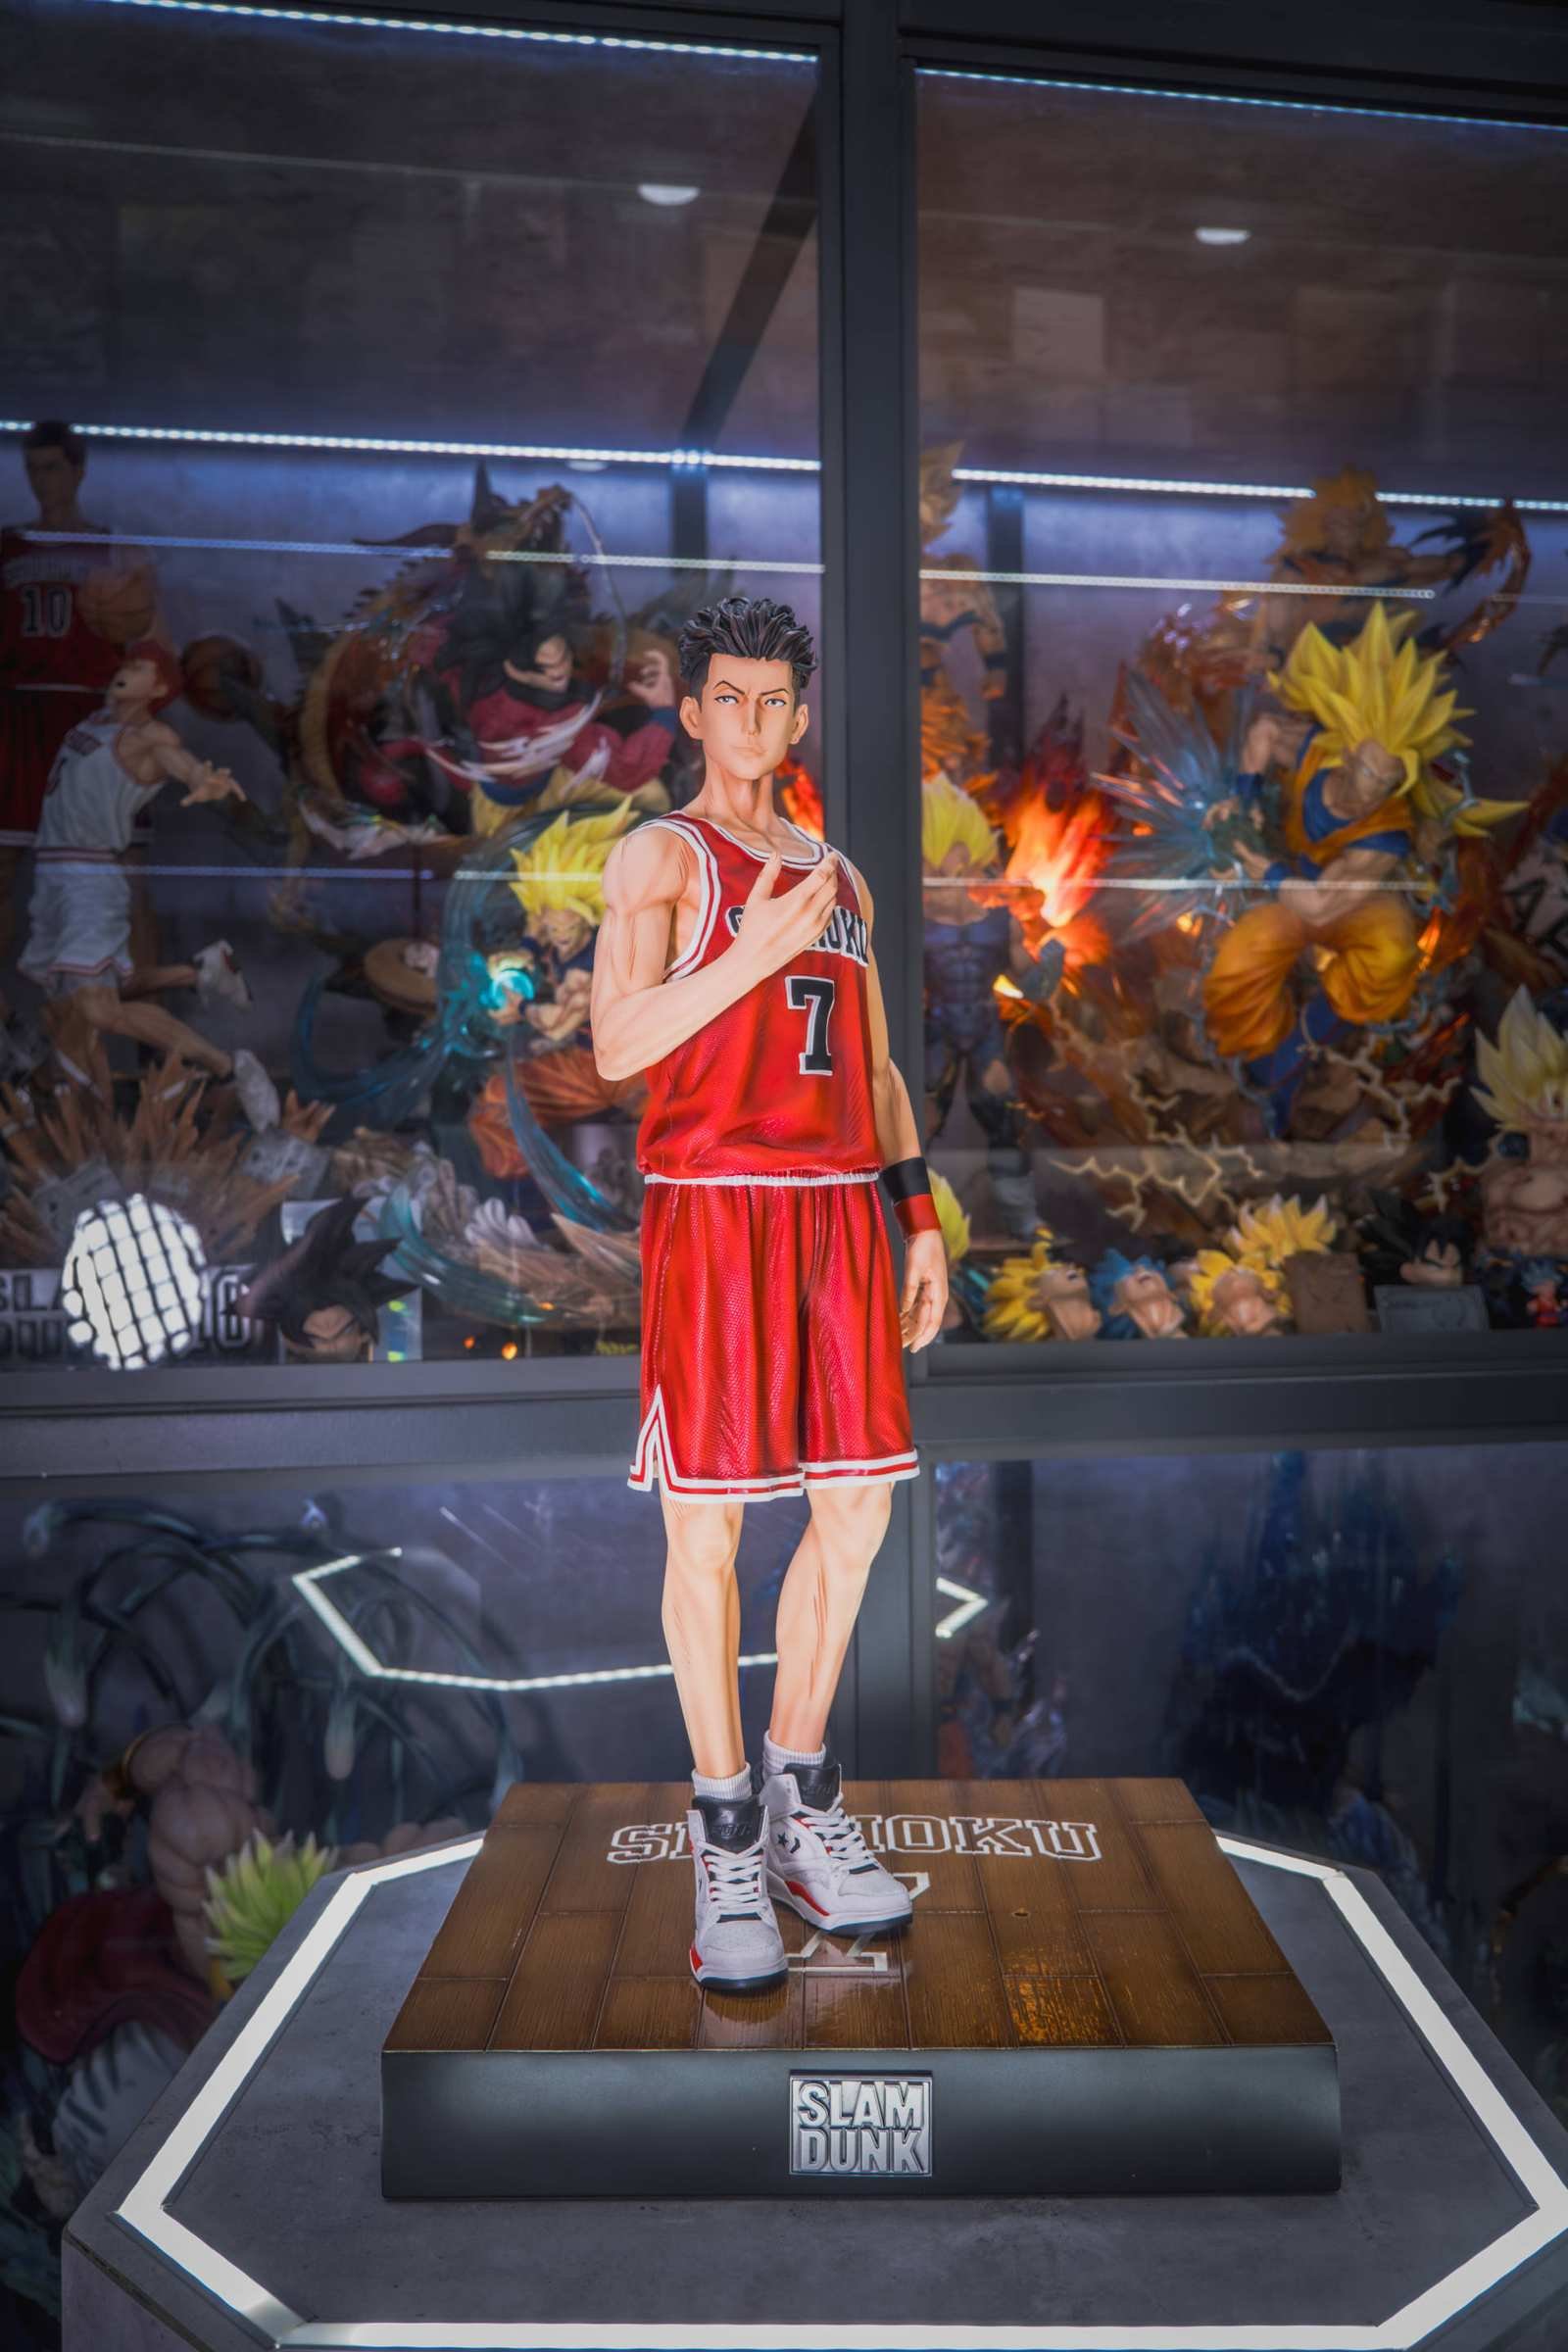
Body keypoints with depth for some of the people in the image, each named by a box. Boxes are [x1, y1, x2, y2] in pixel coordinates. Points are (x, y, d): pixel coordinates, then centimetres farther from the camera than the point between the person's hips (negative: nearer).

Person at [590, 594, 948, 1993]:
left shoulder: (836, 875, 21)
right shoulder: (660, 856, 3)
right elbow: (616, 1047, -11)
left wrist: (919, 1219, 15)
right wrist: (753, 953, -19)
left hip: (839, 1213, 6)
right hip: (713, 1207, -6)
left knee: (857, 1504, 6)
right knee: (707, 1523, -2)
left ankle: (802, 1797, 22)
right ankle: (728, 1839, 11)